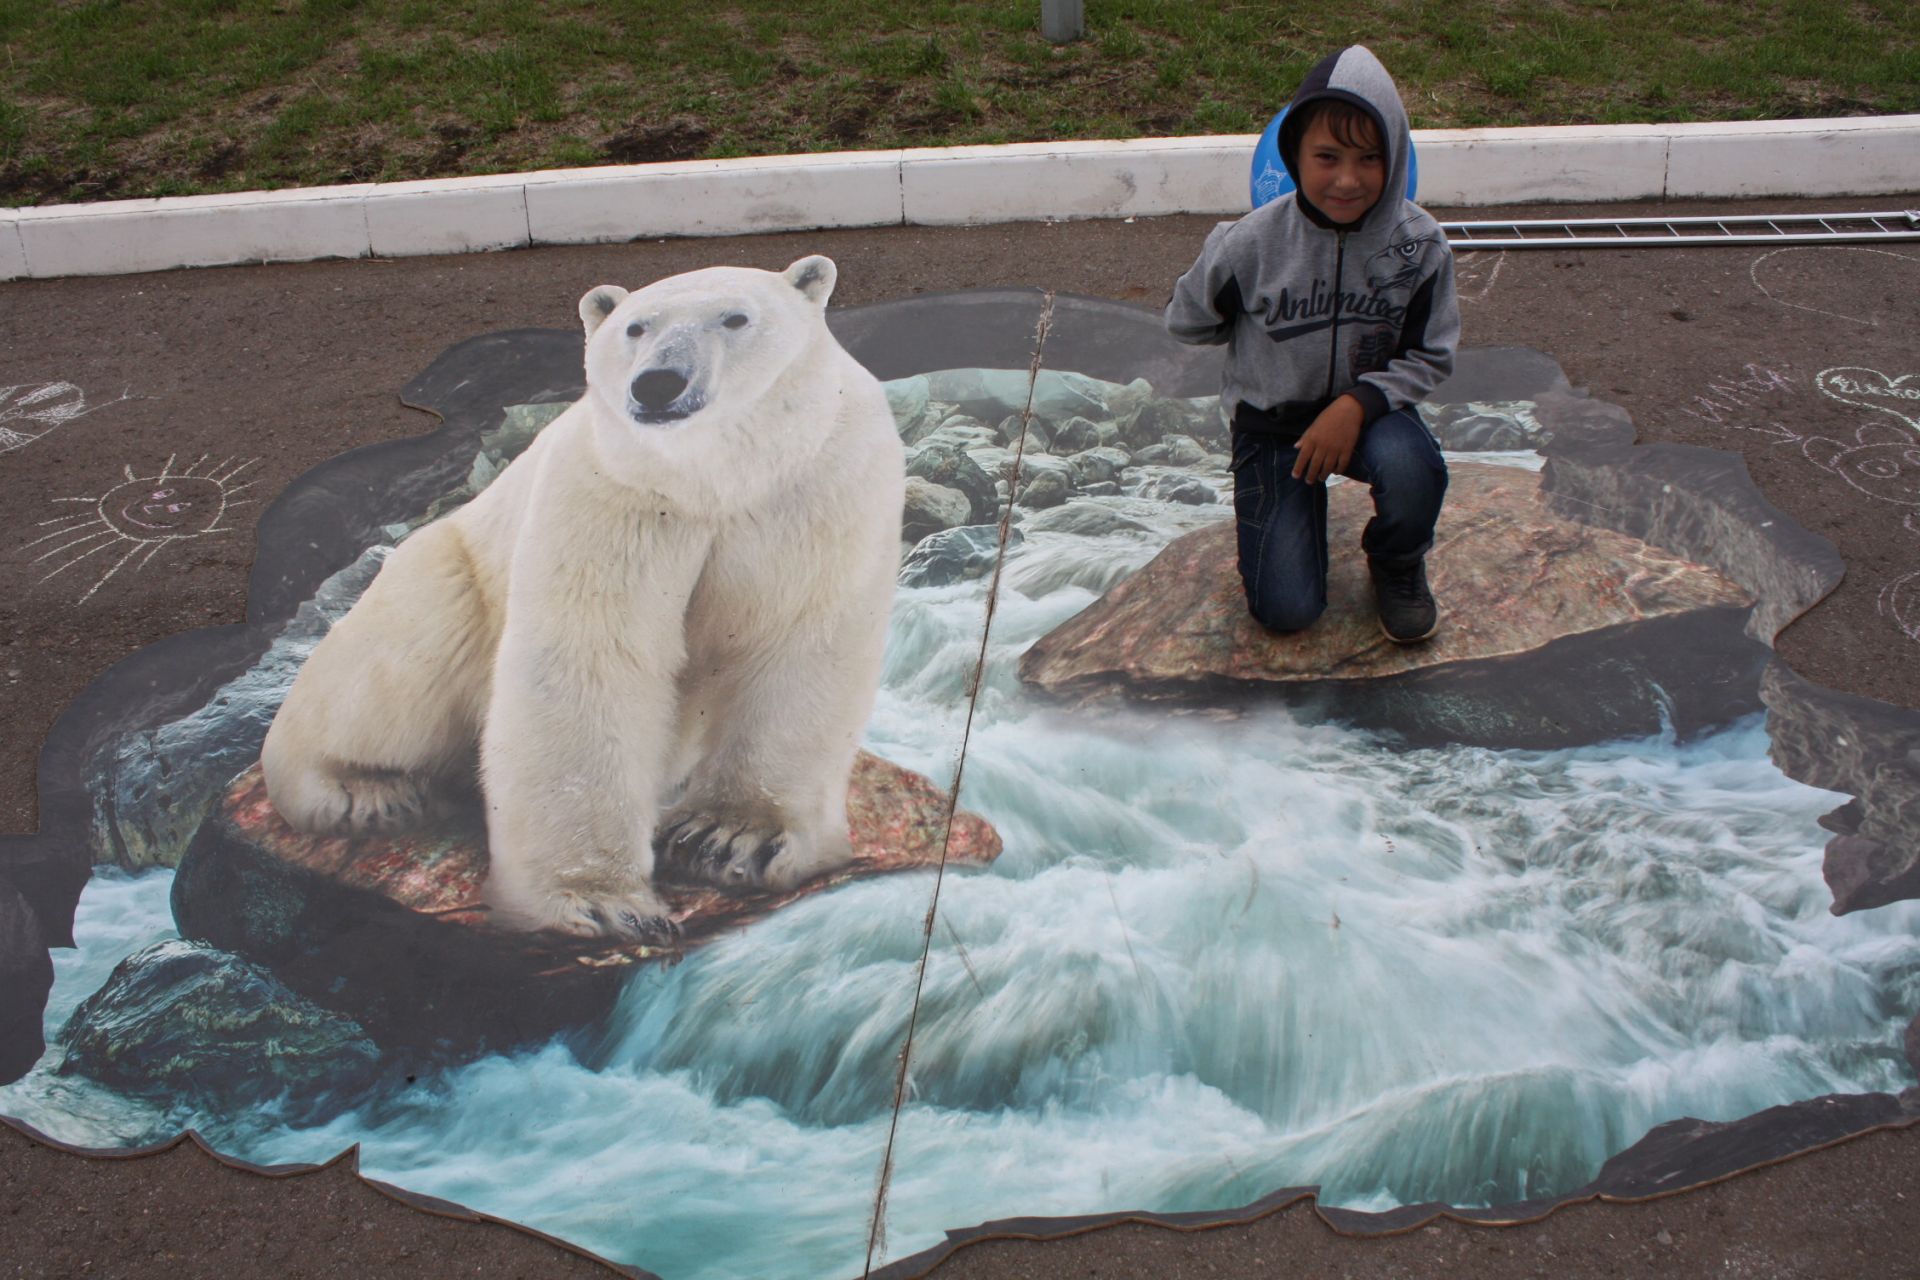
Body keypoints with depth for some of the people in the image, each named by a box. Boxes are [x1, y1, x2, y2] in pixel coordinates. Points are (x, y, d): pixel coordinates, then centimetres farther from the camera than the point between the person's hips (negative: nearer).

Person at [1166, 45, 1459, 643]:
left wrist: (1357, 403, -23)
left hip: (1368, 408, 1)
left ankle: (1398, 562, 2)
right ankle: (1300, 498, 24)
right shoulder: (1252, 243, -21)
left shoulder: (1418, 244, -17)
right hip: (1272, 421, -1)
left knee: (1412, 468, -36)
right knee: (1287, 609, -10)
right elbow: (1188, 322, -3)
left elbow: (1429, 357, -7)